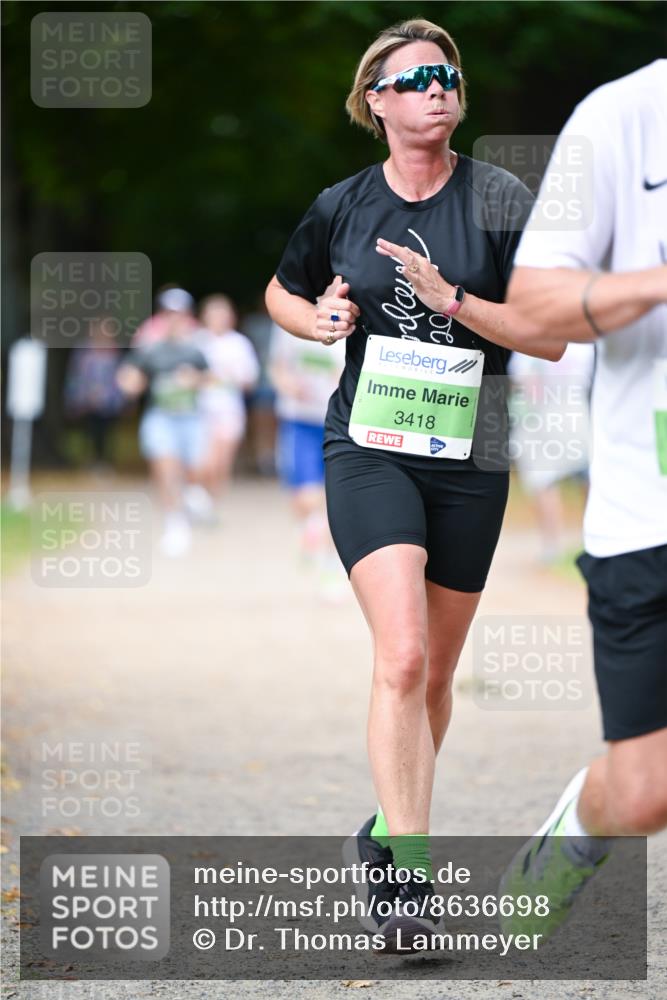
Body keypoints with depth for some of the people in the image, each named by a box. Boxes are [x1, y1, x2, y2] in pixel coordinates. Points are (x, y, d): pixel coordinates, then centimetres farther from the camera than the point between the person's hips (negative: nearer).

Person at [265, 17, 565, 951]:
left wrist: (449, 298, -18)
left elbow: (553, 336, -7)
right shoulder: (341, 207, 3)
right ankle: (406, 867, -22)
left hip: (469, 458, 1)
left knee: (436, 671, 12)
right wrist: (319, 319, 0)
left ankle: (387, 829, 35)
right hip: (368, 448, -1)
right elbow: (282, 292, 22)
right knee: (402, 655, -20)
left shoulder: (501, 202, -3)